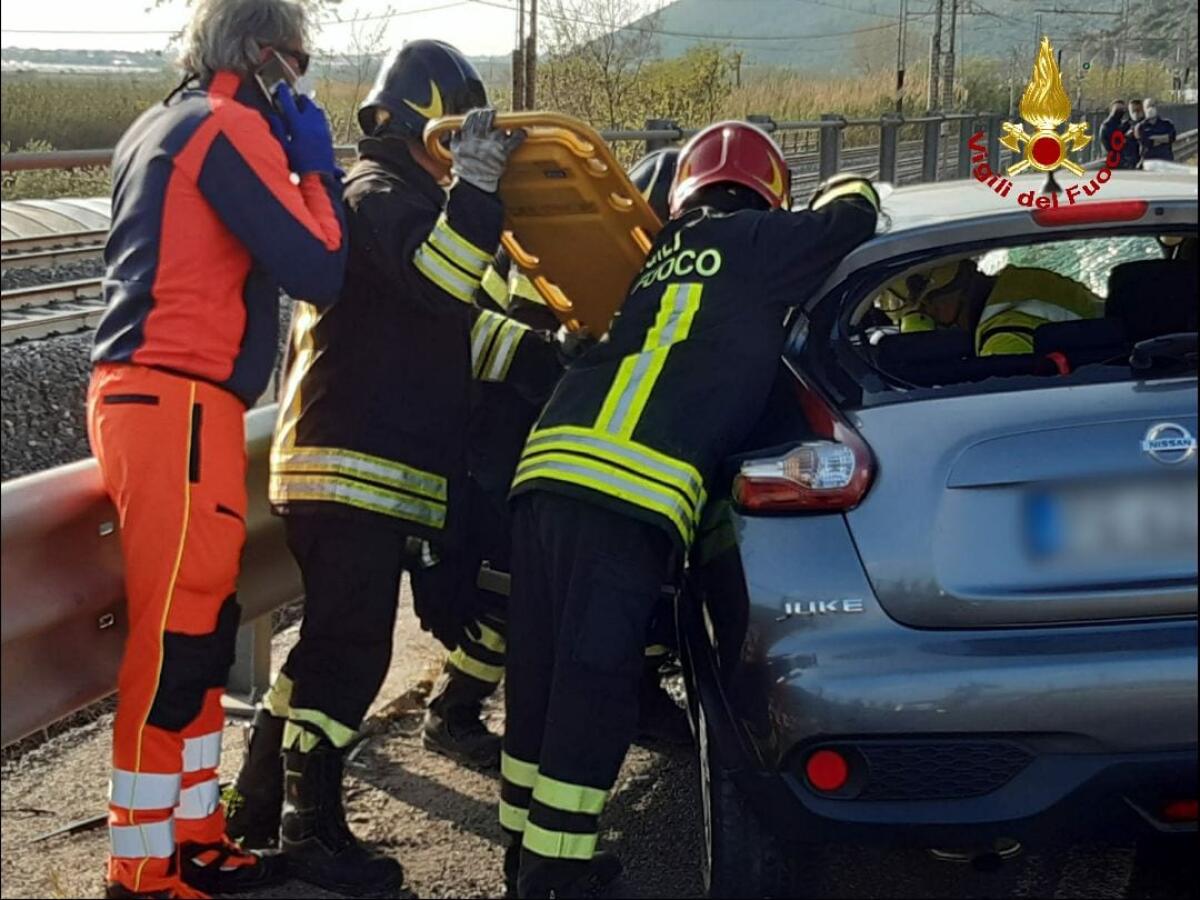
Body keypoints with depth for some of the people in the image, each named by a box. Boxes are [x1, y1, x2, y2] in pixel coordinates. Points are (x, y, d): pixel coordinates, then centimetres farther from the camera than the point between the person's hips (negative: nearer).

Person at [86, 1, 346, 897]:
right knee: (174, 638, -7)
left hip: (147, 395, 10)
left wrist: (291, 162, 18)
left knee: (201, 628, 13)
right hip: (179, 402, -10)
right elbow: (319, 269, -13)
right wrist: (314, 165, 1)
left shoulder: (159, 128, 20)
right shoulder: (230, 126, -8)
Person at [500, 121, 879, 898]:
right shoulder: (755, 244, 9)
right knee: (593, 688, -1)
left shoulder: (664, 257, 28)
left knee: (543, 677, 15)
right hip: (628, 490, -7)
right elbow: (852, 220, 14)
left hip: (548, 468, 7)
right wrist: (851, 189, 36)